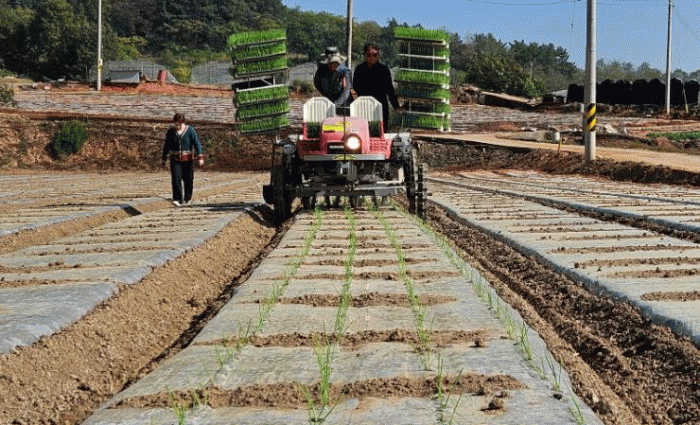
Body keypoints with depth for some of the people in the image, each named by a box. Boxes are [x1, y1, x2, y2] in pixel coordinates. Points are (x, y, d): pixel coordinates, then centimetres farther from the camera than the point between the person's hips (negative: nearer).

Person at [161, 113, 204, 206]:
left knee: (188, 180, 4)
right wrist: (164, 158, 15)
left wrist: (200, 157, -14)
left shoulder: (190, 130, -5)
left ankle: (187, 198, 22)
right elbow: (167, 145, 13)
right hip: (175, 159, 1)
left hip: (187, 159, -1)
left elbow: (197, 143, -6)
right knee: (176, 179, -12)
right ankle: (178, 199, -13)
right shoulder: (171, 131, 2)